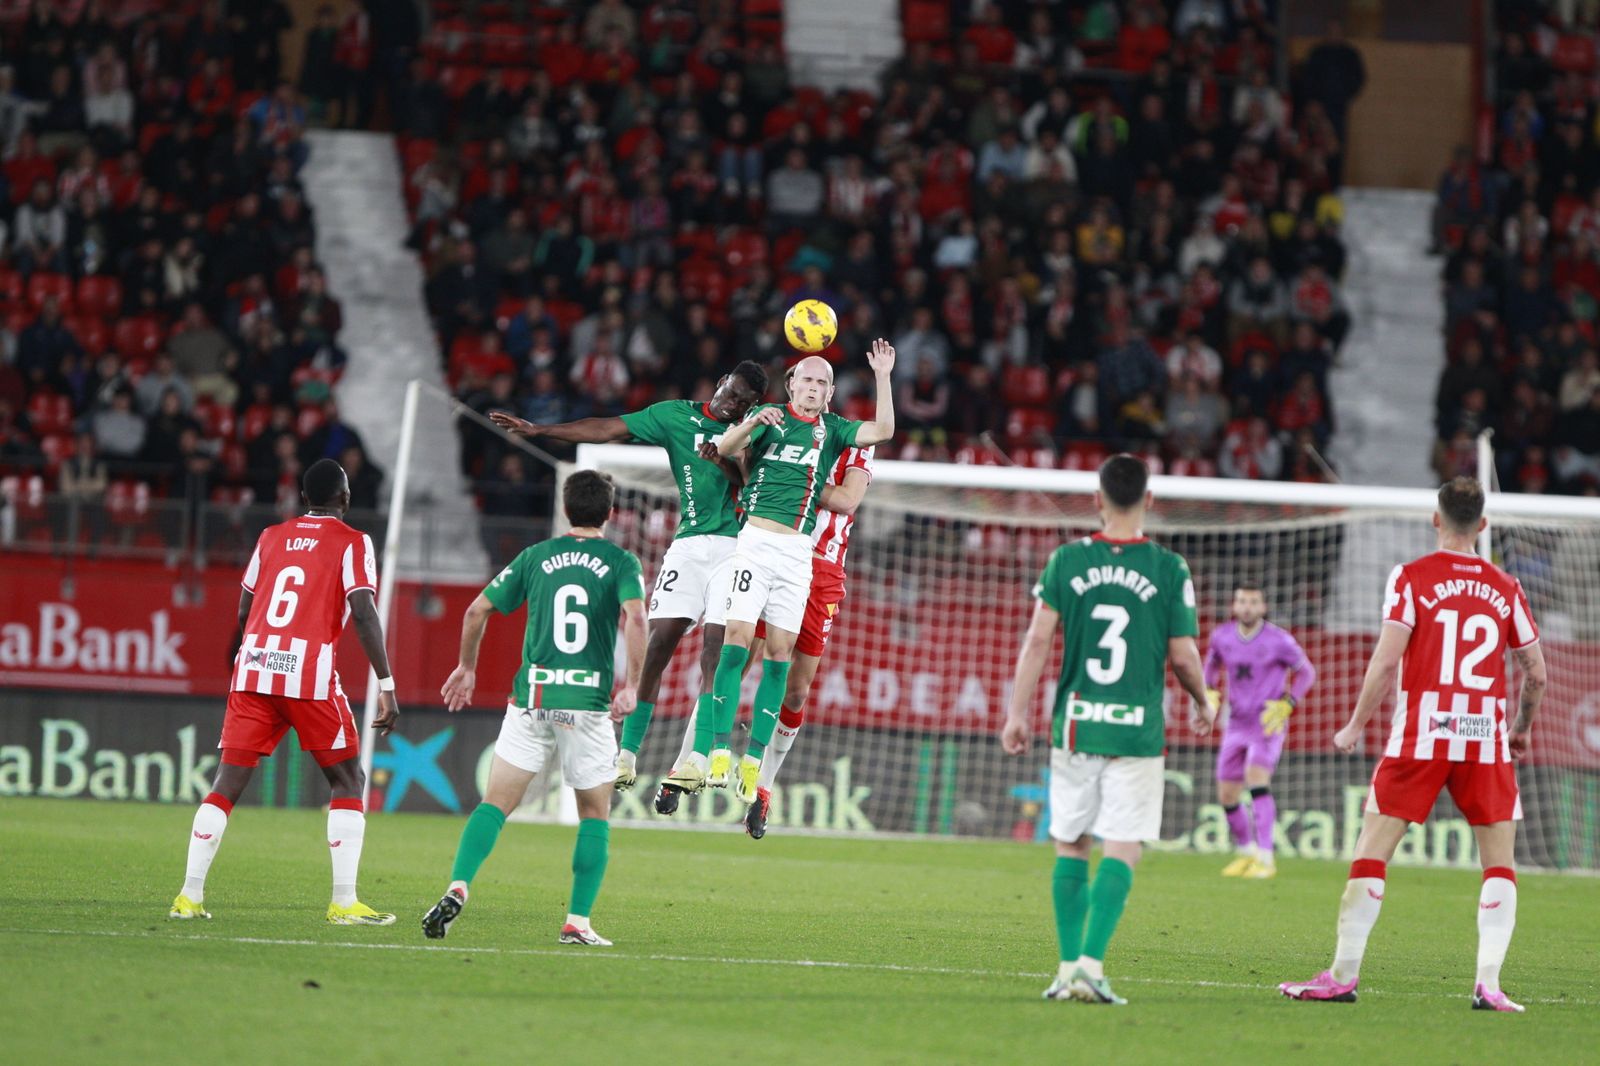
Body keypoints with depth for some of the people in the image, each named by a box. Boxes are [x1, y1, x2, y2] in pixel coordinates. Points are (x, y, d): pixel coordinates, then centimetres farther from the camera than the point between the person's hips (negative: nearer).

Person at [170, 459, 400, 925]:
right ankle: (344, 902, 0)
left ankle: (190, 895, -3)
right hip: (311, 674, -4)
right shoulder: (352, 543, 3)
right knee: (347, 781, 8)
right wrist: (387, 686, -10)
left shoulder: (271, 537, 17)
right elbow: (364, 613, -9)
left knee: (227, 782, 5)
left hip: (253, 666, 4)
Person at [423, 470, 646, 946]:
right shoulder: (621, 562, 2)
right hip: (588, 702, -2)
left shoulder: (536, 557, 10)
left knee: (495, 804, 4)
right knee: (595, 816, 12)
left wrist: (467, 667, 25)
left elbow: (477, 610, 11)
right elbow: (634, 616, -16)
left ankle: (458, 888, -18)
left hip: (531, 697, 2)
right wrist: (633, 685, -13)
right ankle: (578, 922, 4)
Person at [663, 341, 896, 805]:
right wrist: (751, 423, -23)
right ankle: (717, 753, -17)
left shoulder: (833, 431, 14)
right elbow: (724, 449, -5)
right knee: (737, 639, -13)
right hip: (755, 538, -3)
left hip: (799, 551, 3)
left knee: (780, 652, -1)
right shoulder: (768, 416, 8)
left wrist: (882, 377, -6)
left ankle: (753, 761, 2)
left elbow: (883, 429, 2)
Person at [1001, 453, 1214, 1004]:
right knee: (1121, 850, -2)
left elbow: (1037, 640, -1)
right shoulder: (1169, 569, -4)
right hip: (1136, 731, -2)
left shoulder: (1067, 561, 1)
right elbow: (1183, 656, -1)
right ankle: (1090, 964, -14)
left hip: (1074, 726, 2)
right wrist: (1203, 705, 18)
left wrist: (1018, 712, 6)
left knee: (1070, 845, 12)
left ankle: (1069, 967, 10)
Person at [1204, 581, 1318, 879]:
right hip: (1237, 725, 5)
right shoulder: (1222, 636, -1)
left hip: (1268, 724, -5)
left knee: (1256, 778, -26)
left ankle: (1265, 857, -25)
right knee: (1226, 795, 6)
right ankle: (1246, 851, 29)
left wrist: (1287, 704, -12)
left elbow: (1307, 672, 0)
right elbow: (1212, 664, 20)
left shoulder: (1279, 640, -12)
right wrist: (1209, 693, 2)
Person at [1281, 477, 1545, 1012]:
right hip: (1486, 736, 2)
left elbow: (1386, 660, -9)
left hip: (1419, 736, -2)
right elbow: (1536, 672, 10)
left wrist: (1355, 726, 1)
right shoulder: (1506, 588, 7)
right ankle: (1488, 984, -3)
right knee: (1500, 862, 8)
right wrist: (1523, 728, 28)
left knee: (1371, 851, 4)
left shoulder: (1411, 577, -1)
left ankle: (1344, 974, 2)